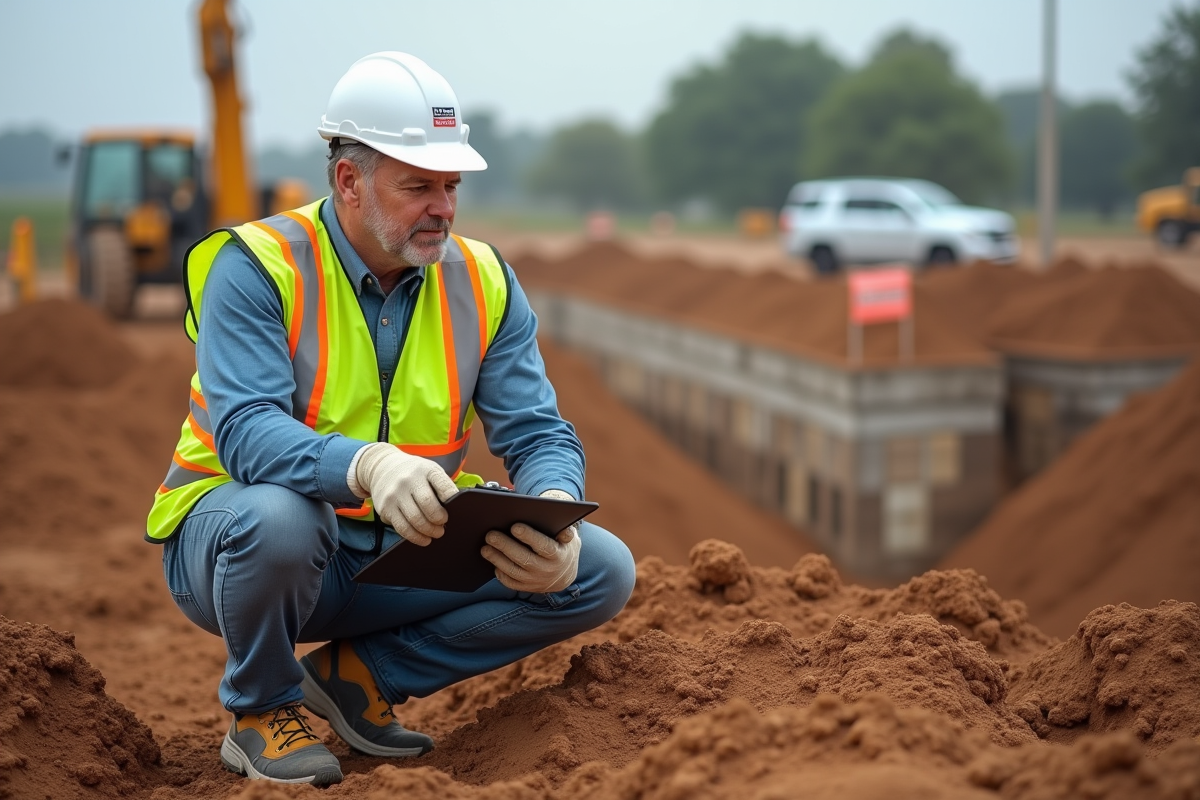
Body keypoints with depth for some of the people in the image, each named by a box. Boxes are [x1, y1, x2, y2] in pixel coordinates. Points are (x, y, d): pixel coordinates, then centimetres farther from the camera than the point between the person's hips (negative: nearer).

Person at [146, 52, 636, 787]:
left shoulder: (483, 283, 0)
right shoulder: (258, 267, -15)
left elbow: (539, 434, -5)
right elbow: (245, 431, -28)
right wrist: (368, 467, -48)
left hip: (399, 558, 5)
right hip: (234, 541, -4)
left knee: (602, 570, -10)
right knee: (277, 516, -40)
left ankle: (359, 674, 3)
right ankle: (263, 709, -6)